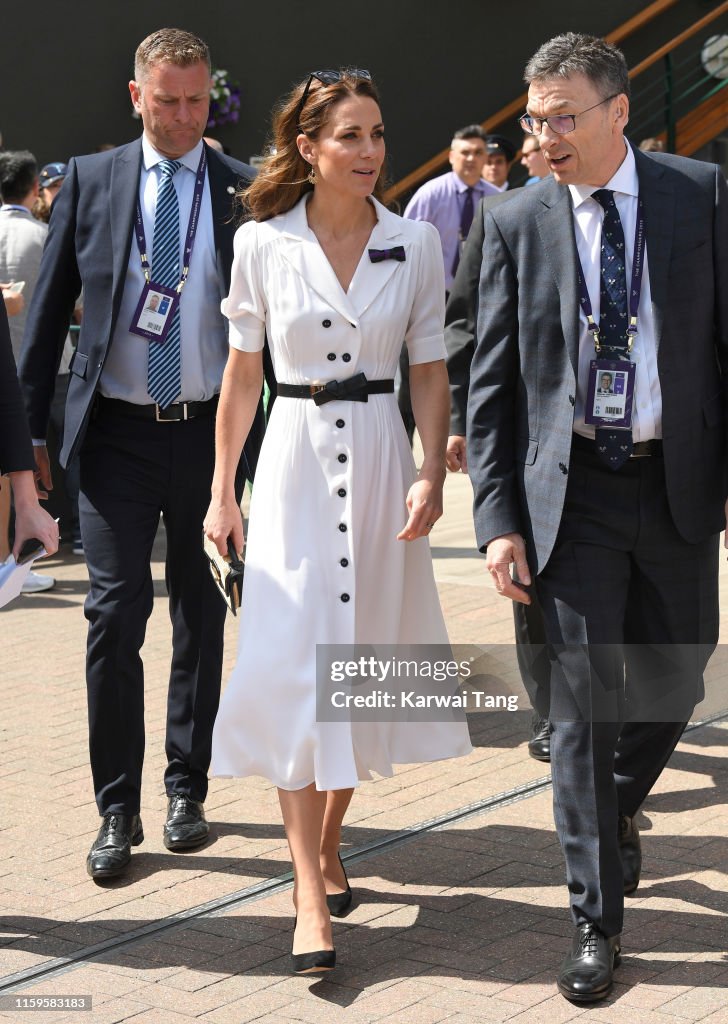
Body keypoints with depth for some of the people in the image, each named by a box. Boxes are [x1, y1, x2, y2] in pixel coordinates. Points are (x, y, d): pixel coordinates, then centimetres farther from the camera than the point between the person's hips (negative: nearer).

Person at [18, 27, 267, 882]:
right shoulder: (91, 182, 3)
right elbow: (48, 310, 6)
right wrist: (31, 428, 1)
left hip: (212, 429, 1)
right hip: (117, 433, 0)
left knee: (203, 617, 11)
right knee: (114, 617, -4)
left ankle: (186, 789, 25)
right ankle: (117, 810, 6)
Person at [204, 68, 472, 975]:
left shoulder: (416, 244, 1)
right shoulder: (262, 243, -1)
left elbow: (429, 371, 5)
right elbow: (242, 372, 5)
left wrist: (432, 473, -7)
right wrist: (221, 490, 6)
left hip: (379, 458, 2)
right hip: (295, 459, -1)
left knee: (365, 658, 9)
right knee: (296, 667, -7)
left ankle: (328, 842, 29)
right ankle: (309, 894, -6)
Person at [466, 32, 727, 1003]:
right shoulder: (517, 225, -1)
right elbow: (491, 385, 1)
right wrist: (498, 520, -5)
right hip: (571, 488, -1)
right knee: (584, 701, -1)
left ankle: (619, 807, 44)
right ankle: (597, 921, 9)